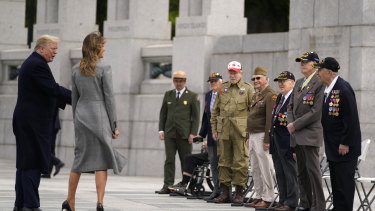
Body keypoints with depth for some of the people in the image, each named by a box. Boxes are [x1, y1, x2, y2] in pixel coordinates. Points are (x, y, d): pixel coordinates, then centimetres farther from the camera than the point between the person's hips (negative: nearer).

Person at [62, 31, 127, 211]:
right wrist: (114, 125, -4)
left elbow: (74, 97, 11)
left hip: (81, 115, 5)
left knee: (80, 158, 14)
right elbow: (109, 98, -8)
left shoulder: (76, 69, 7)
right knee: (101, 159, -2)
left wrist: (76, 121, 19)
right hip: (99, 115, -5)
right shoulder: (104, 68, -8)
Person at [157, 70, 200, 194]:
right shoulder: (168, 95, 14)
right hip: (170, 133, 3)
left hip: (185, 134, -3)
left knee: (186, 161, 0)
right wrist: (161, 130, 5)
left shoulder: (192, 96, 4)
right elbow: (163, 114, 15)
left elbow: (195, 117, 1)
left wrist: (193, 133, -7)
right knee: (169, 160, -4)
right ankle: (167, 186, -6)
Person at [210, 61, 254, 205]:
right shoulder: (222, 89, 13)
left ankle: (239, 194, 1)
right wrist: (214, 129, 9)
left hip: (241, 131, -4)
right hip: (223, 131, 4)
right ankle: (225, 193, 12)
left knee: (240, 162, -4)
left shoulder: (248, 89, 2)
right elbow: (215, 111, 16)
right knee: (224, 161, 6)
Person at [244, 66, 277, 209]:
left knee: (265, 169, -7)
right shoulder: (256, 96, 19)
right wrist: (248, 137, 20)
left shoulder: (270, 95, -12)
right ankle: (258, 197, 18)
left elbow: (270, 119, -18)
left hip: (262, 136, -10)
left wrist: (267, 140, -21)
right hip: (253, 136, 10)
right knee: (255, 169, 12)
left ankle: (267, 199, -4)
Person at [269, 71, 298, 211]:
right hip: (276, 142, 9)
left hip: (287, 143, -9)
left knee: (290, 172, -3)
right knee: (280, 173, 12)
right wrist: (270, 141, 18)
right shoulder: (279, 98, 16)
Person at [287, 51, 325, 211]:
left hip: (310, 134, -8)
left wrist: (296, 125, -13)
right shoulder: (298, 83, 17)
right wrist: (290, 123, 2)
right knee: (301, 171, 10)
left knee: (313, 169, -9)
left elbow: (316, 112, -15)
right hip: (297, 135, 8)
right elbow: (291, 106, 20)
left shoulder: (319, 84, -10)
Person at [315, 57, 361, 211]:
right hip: (333, 147, 10)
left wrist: (345, 144, -21)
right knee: (336, 182, 15)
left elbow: (351, 119, -20)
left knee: (344, 183, -6)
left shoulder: (343, 89, -17)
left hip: (344, 148, -10)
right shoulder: (328, 90, 12)